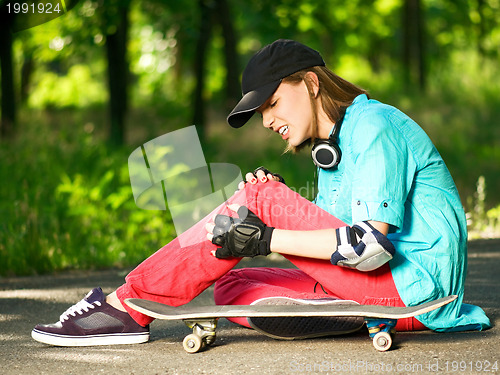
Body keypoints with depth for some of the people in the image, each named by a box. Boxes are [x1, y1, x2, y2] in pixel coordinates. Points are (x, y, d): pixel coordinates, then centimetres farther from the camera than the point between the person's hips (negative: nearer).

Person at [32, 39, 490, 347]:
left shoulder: (376, 126, -9)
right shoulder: (331, 146, 22)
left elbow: (370, 242, -20)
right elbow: (326, 233, 16)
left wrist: (269, 237, -21)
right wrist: (279, 206, -1)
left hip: (414, 285, -10)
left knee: (258, 199, -17)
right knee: (232, 285, 4)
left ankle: (128, 306, -16)